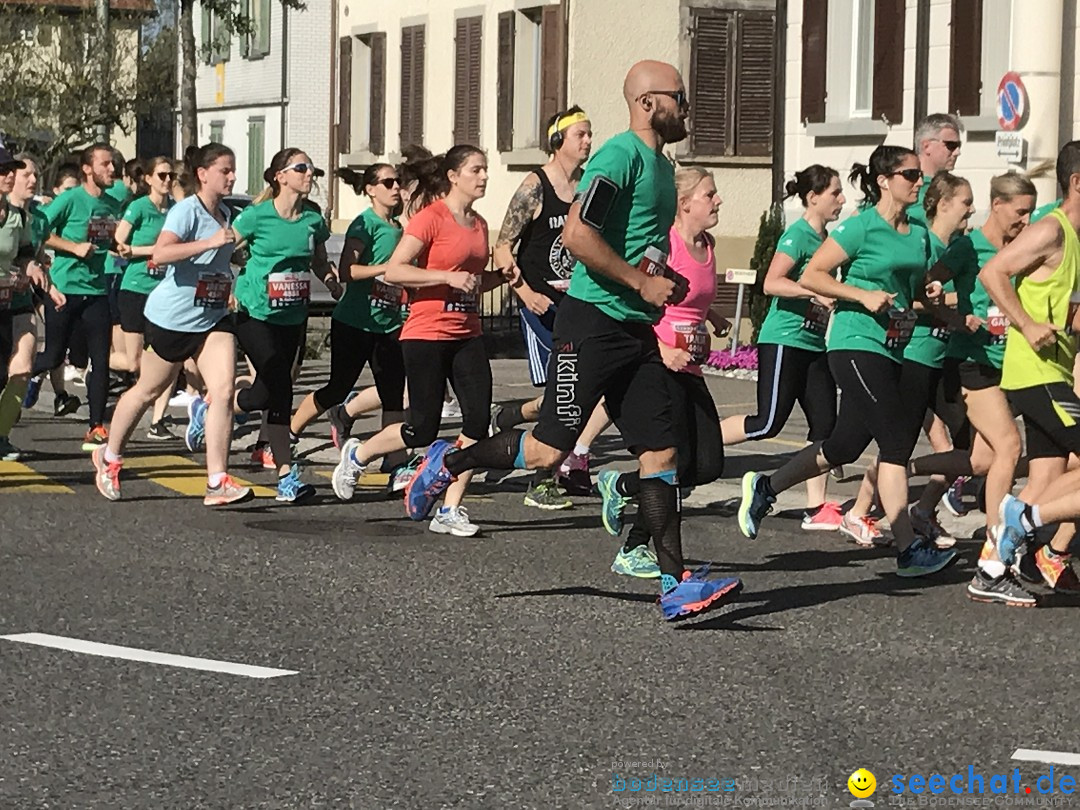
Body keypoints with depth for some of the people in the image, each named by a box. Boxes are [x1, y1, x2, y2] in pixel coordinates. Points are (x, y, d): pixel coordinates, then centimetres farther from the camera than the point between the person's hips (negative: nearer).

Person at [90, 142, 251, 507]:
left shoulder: (226, 214, 10)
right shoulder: (186, 210, -16)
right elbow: (160, 254, -34)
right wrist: (211, 242, -37)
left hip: (213, 318, 6)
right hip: (172, 316, -6)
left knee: (223, 390, -12)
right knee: (149, 390, 10)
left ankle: (217, 482, -12)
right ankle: (109, 457, 33)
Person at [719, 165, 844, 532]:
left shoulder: (825, 238, 14)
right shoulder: (798, 234, -12)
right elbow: (772, 283, -24)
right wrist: (817, 294, -29)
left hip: (814, 344, 9)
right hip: (783, 340, -9)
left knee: (824, 422, 2)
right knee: (769, 423, -11)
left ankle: (817, 509, 5)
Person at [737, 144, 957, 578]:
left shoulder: (918, 233, 12)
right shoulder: (861, 227, -9)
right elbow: (811, 276, -9)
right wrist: (863, 295, -18)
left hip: (892, 351, 8)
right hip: (857, 344, -8)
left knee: (845, 445, 12)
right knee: (897, 439, -12)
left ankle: (764, 487, 31)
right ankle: (909, 550, -9)